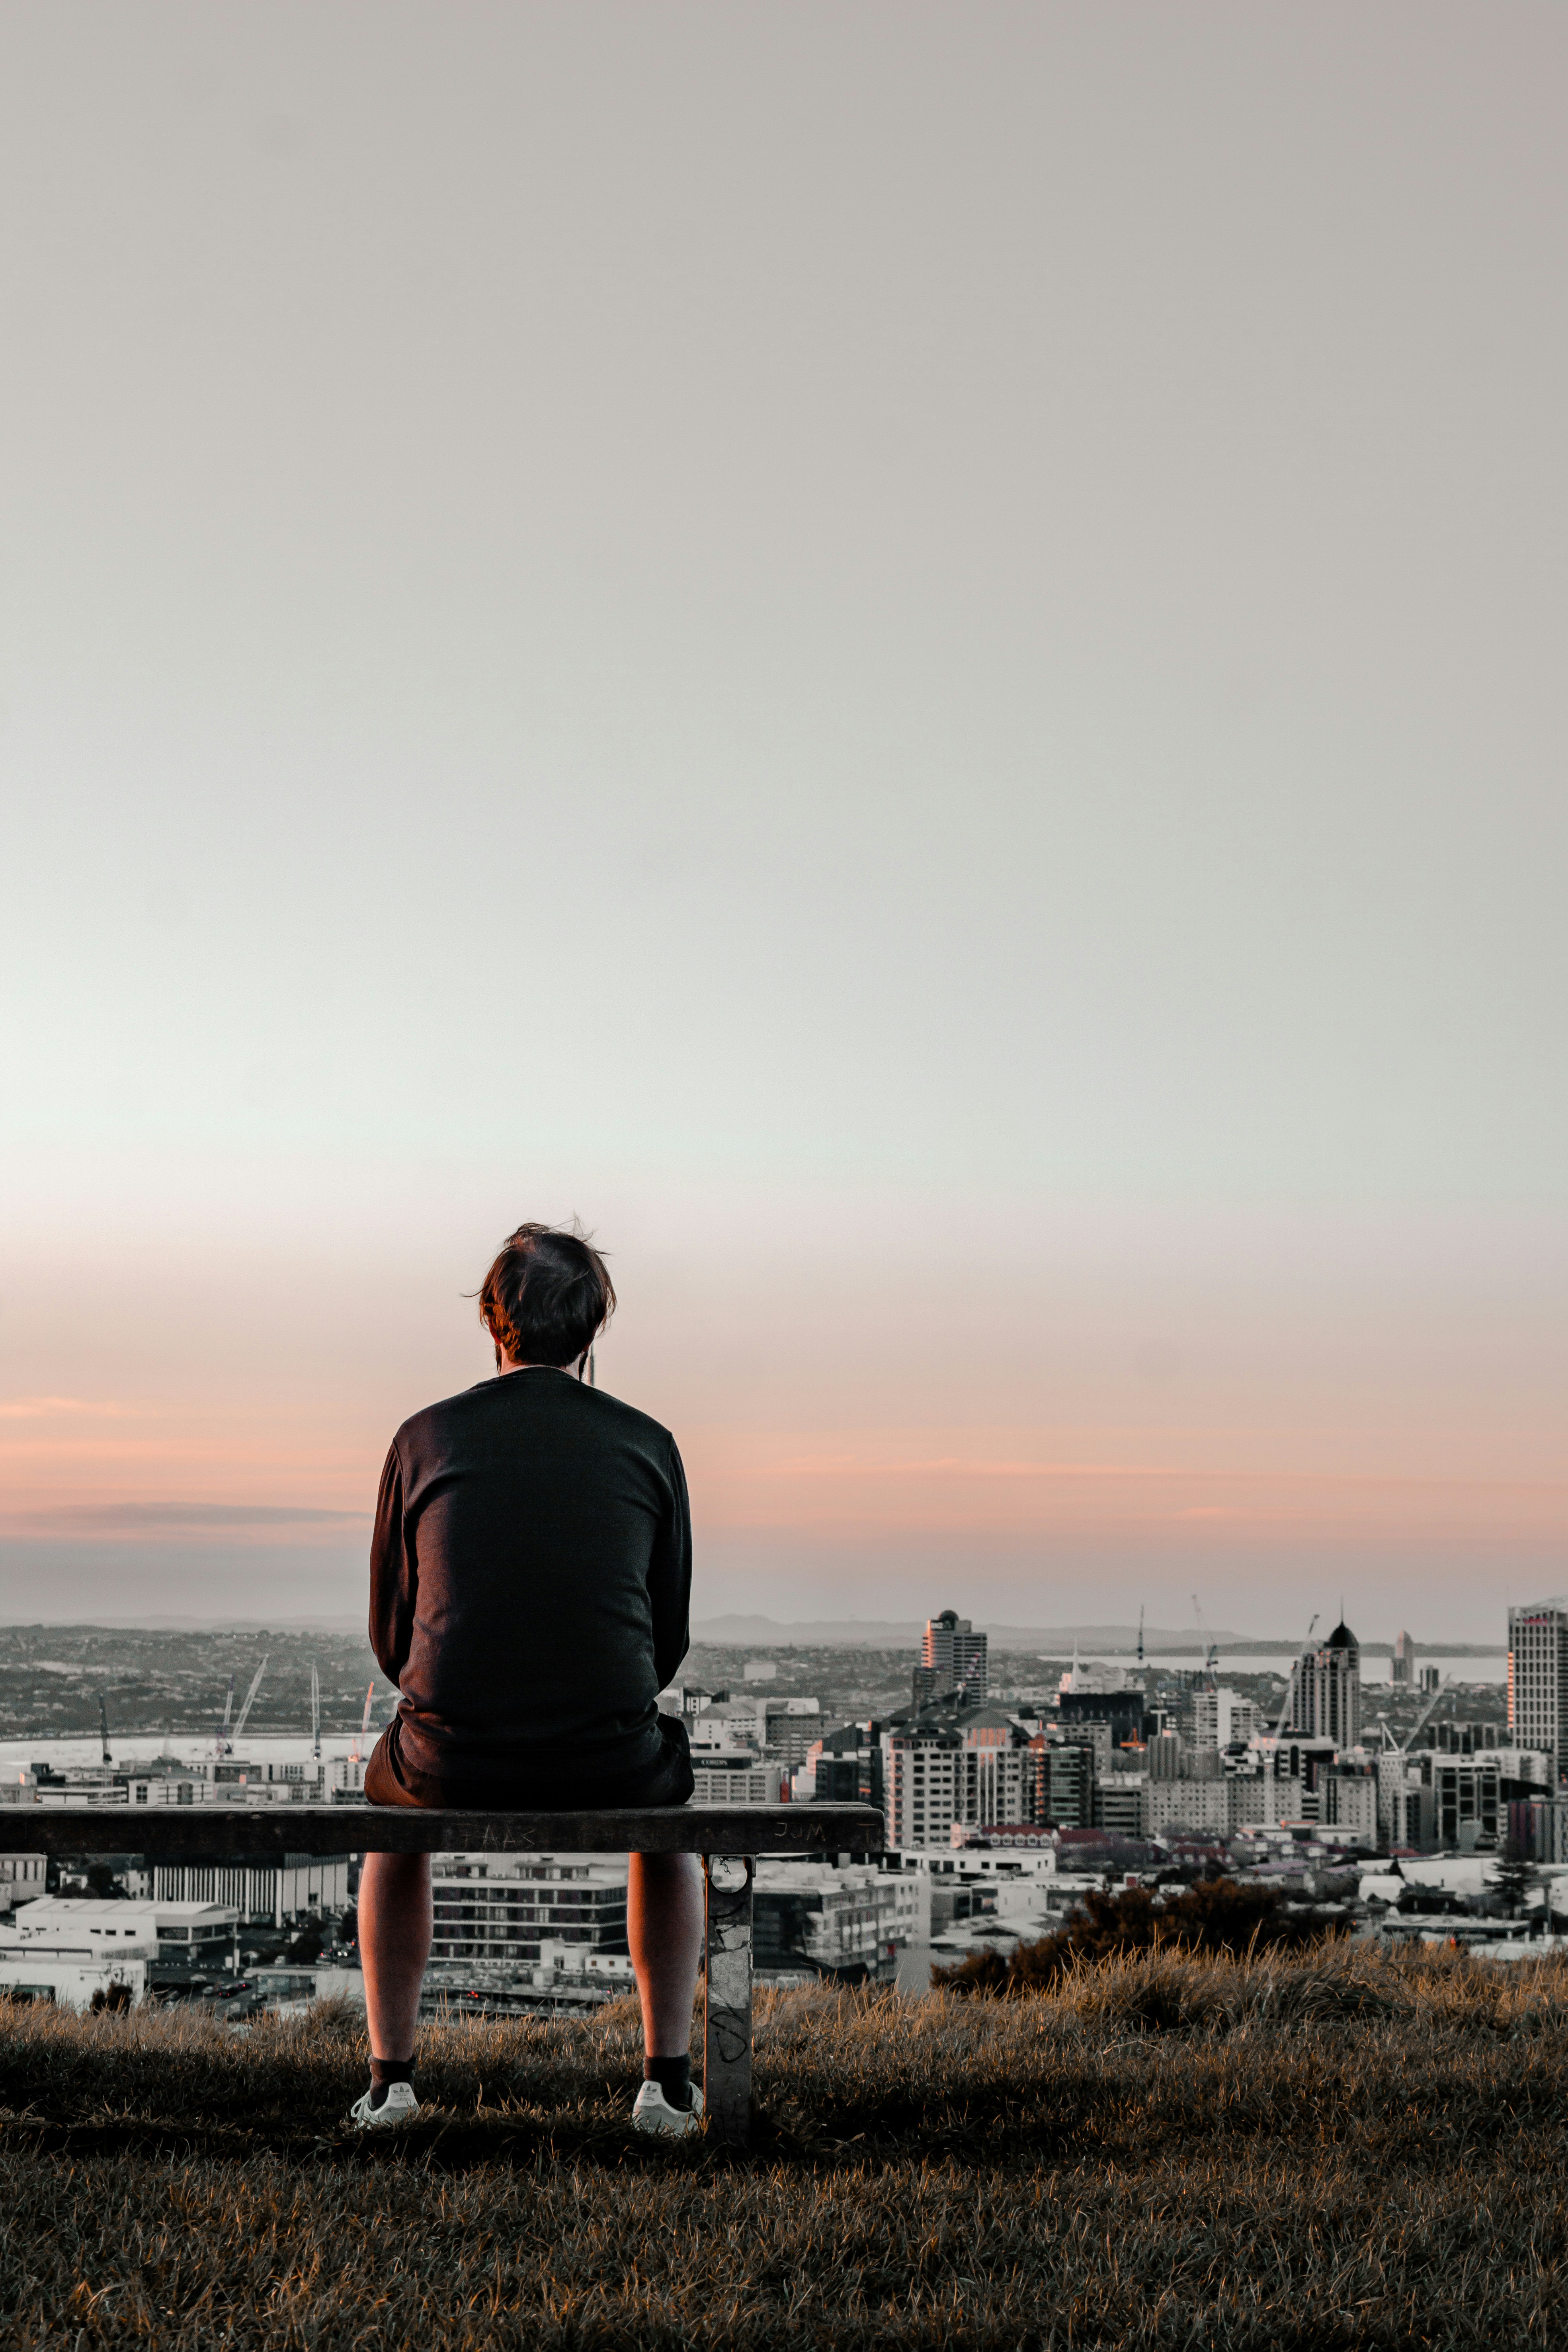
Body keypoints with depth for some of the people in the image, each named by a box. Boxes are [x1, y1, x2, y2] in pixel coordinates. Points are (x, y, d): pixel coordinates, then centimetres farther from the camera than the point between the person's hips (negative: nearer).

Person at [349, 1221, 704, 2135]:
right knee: (676, 1799, 35)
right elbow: (670, 1640, 9)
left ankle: (392, 2078, 31)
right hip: (608, 1760, 0)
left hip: (453, 1758, 0)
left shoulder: (425, 1439, 2)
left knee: (390, 1793, 36)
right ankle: (668, 2081, 27)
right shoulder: (648, 1444, 3)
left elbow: (392, 1637, 9)